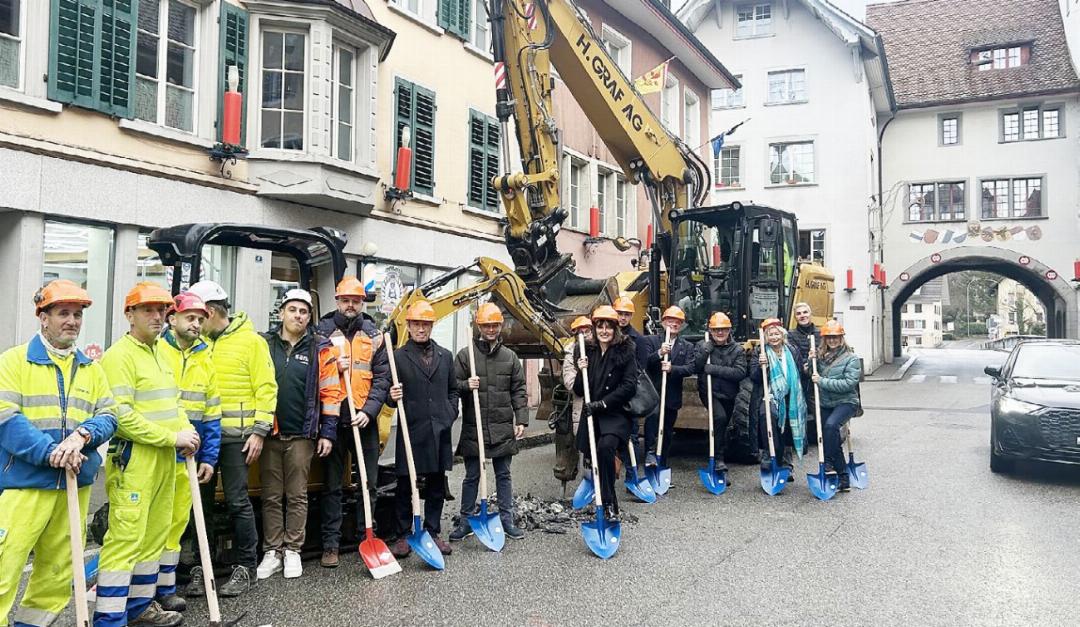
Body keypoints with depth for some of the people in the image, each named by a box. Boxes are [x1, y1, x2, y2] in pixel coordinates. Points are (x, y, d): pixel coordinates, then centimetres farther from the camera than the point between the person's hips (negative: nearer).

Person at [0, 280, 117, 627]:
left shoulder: (91, 368, 14)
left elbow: (108, 415, 7)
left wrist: (83, 434, -14)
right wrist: (50, 451, -20)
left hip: (76, 484, 5)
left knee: (59, 572, 13)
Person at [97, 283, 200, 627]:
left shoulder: (159, 354, 17)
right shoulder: (119, 355, -11)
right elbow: (122, 417, -19)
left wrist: (186, 430, 5)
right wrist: (173, 437, -17)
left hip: (164, 460, 9)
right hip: (133, 459, -9)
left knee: (155, 535, 15)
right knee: (126, 537, -8)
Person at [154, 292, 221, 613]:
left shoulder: (204, 358, 11)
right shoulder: (153, 350, -6)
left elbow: (211, 414, 13)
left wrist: (208, 458, 9)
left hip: (186, 457, 5)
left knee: (176, 520, 12)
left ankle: (164, 587, 23)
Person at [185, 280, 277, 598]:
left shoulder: (250, 340, -3)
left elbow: (266, 387, -5)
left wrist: (259, 431, -11)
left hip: (235, 435, -5)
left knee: (237, 501, 0)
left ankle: (246, 567, 13)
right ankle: (202, 568, 20)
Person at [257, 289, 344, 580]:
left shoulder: (320, 349, 1)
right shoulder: (264, 345, 5)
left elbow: (330, 392, 0)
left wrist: (327, 433, -4)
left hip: (302, 435, -1)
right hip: (269, 433, 2)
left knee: (297, 496, 6)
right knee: (271, 496, 8)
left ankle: (292, 551, 17)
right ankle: (272, 551, 18)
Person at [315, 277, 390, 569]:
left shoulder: (374, 335, 6)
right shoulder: (323, 331, 3)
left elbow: (382, 377, 1)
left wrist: (369, 410, -10)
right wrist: (333, 367, -15)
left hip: (365, 419, 2)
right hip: (332, 417, -1)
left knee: (369, 483, 10)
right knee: (332, 485, 5)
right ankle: (331, 544, 12)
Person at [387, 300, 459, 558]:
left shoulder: (445, 356, 12)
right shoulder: (398, 356, 0)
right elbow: (392, 394, 1)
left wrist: (451, 414, 6)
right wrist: (393, 398, -20)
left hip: (440, 431, 4)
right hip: (411, 431, -4)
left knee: (436, 487, 11)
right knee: (405, 486, 5)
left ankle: (433, 532, 23)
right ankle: (403, 536, 16)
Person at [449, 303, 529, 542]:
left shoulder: (510, 357, 7)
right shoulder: (465, 355, 0)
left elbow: (519, 391, 8)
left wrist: (521, 420, 1)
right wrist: (466, 385, -20)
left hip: (503, 428, 2)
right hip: (474, 426, -2)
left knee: (503, 475, 11)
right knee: (471, 476, 8)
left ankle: (507, 520, 20)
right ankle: (466, 522, 19)